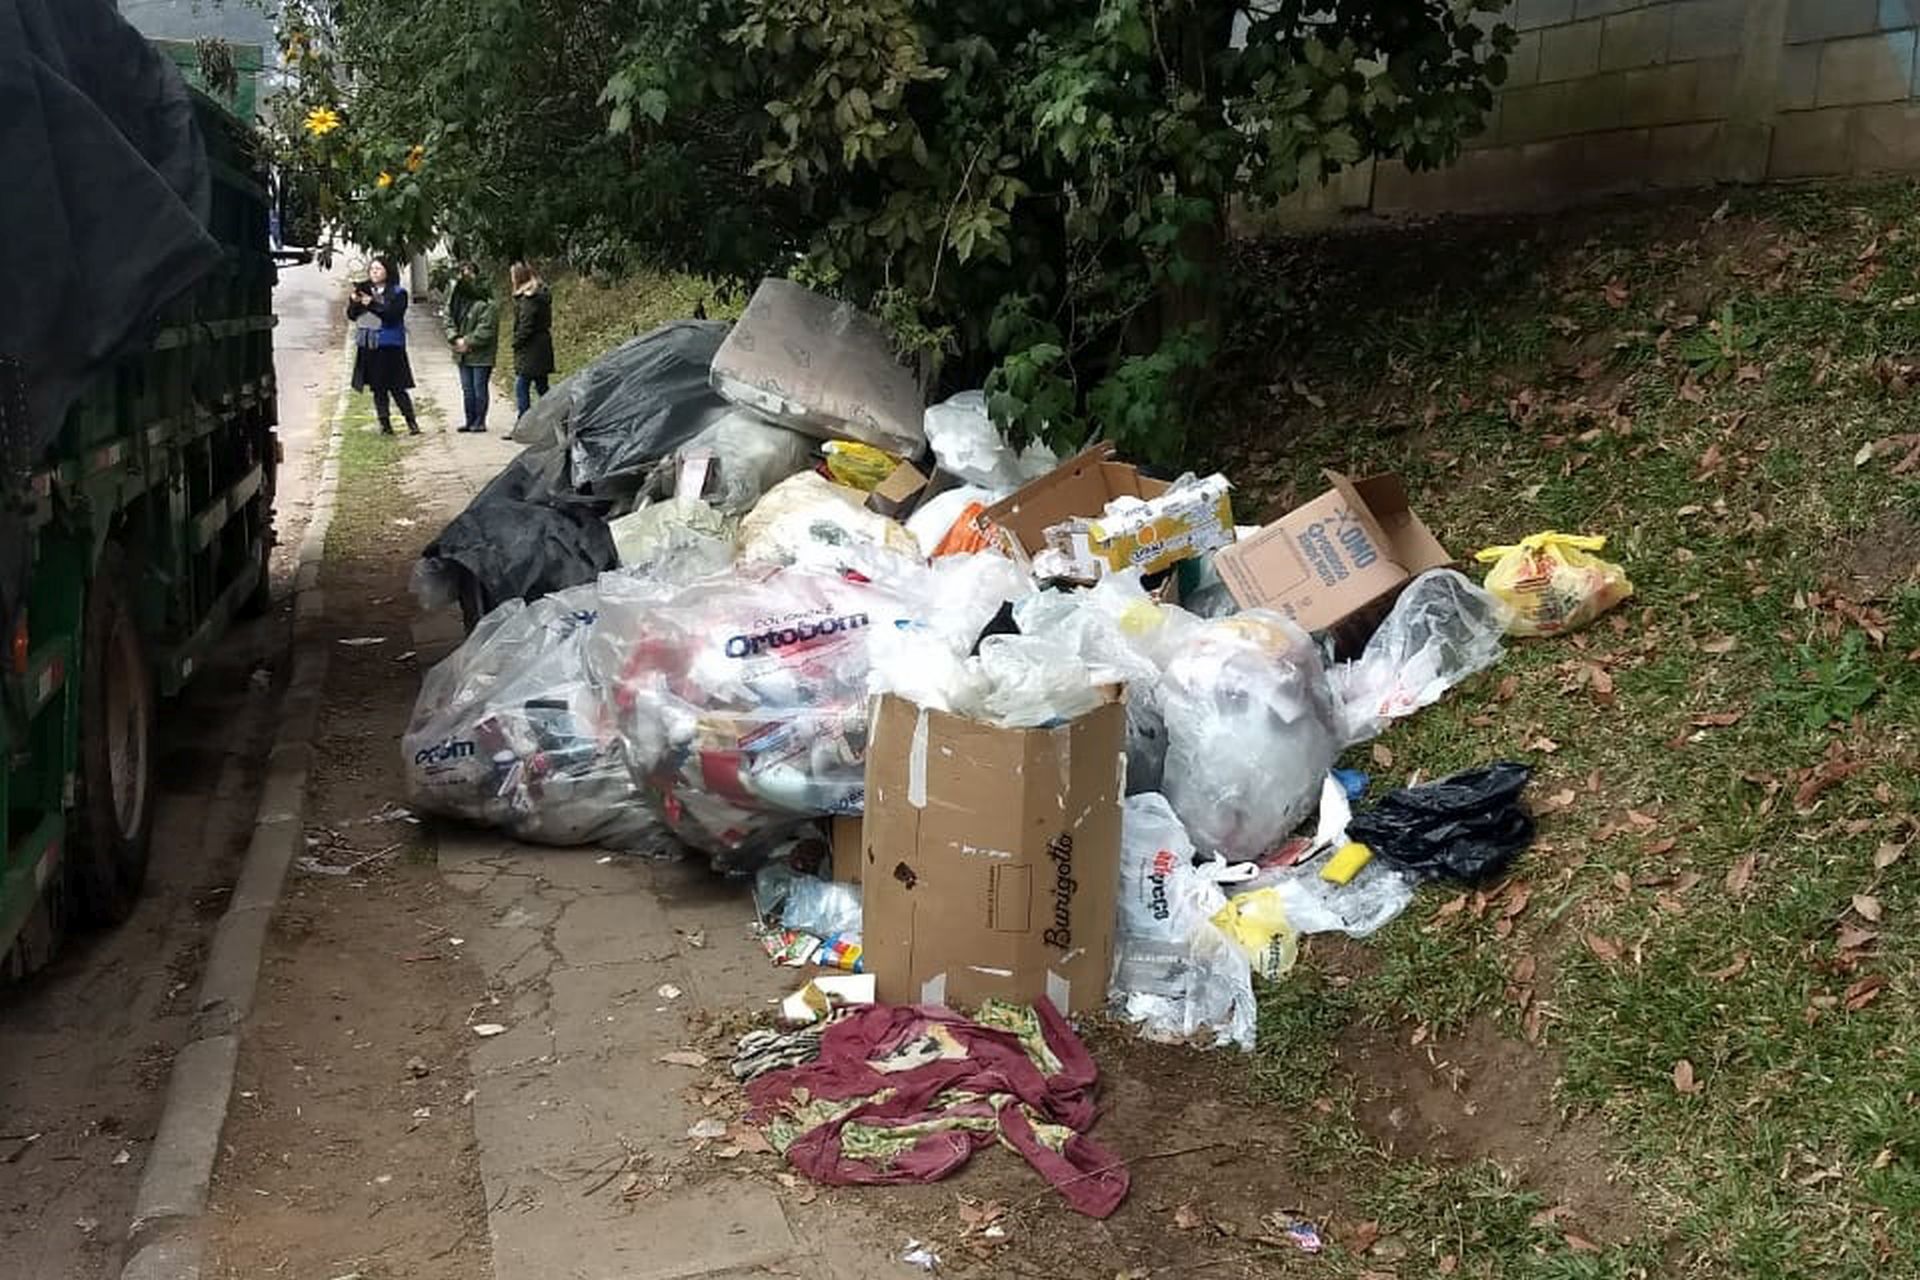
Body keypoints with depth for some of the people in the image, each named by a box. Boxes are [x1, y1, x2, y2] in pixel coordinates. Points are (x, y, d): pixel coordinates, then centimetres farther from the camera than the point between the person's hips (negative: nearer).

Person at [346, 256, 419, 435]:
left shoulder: (397, 293, -3)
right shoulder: (365, 290, 10)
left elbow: (393, 314, -17)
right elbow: (351, 315, 8)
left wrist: (372, 304, -24)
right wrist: (354, 301, -11)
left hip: (389, 346, -5)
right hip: (368, 346, 5)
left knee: (396, 387, -5)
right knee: (378, 388, 8)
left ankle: (412, 421, 4)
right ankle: (385, 423, 14)